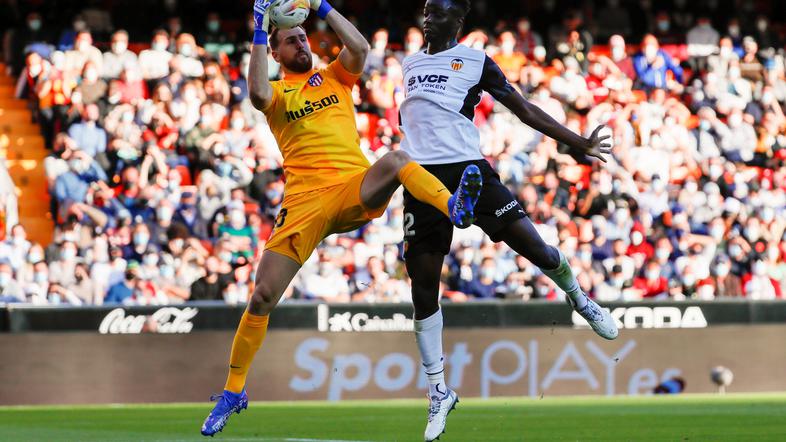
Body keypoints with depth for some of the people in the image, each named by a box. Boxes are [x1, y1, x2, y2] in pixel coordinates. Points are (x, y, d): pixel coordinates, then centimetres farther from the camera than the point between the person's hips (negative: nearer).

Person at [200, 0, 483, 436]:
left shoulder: (334, 76, 18)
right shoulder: (277, 91, 12)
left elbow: (360, 48, -3)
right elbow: (258, 95, -13)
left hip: (356, 188, 0)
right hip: (306, 199, 0)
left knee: (396, 161, -33)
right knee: (263, 295, -5)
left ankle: (454, 207, -60)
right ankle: (233, 391, 8)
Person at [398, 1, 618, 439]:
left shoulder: (475, 62, 3)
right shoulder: (410, 64, 17)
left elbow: (524, 109, 3)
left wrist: (576, 142, 0)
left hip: (468, 169, -3)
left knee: (532, 245, -12)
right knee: (423, 288, -1)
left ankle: (579, 298, 24)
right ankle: (439, 392, 9)